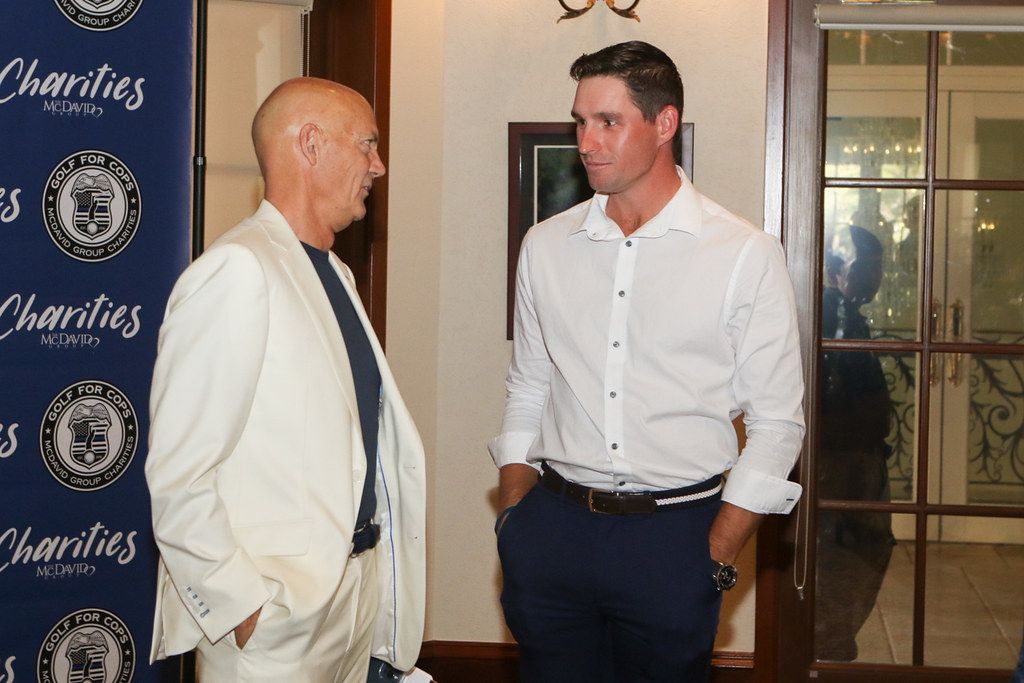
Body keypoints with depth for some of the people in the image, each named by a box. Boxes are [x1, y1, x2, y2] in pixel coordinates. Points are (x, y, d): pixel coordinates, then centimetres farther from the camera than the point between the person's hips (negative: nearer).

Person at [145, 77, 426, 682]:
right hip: (275, 621, -8)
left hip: (358, 589, 8)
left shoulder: (334, 274, 13)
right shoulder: (237, 273, -16)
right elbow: (178, 476, -20)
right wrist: (244, 609, -19)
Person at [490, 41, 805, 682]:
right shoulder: (547, 245, 7)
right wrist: (514, 520, 6)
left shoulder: (746, 254, -5)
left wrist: (717, 557, -7)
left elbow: (776, 424, -4)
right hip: (552, 527, 3)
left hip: (672, 534, -3)